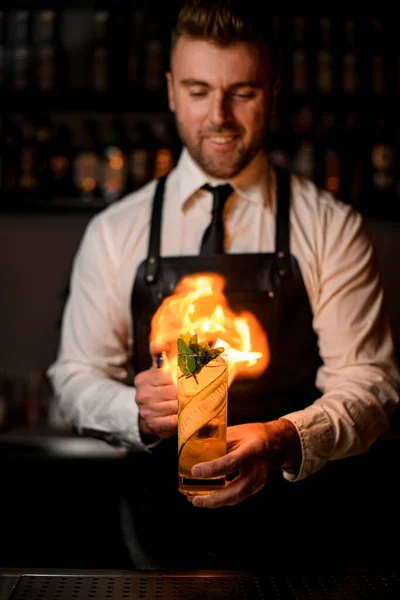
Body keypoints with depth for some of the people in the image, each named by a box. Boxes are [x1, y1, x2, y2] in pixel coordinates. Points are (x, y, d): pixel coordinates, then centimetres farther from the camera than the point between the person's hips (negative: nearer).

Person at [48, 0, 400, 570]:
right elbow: (76, 377, 1)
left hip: (296, 533, 0)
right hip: (160, 533, 1)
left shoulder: (331, 227, -5)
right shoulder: (115, 232, -1)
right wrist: (138, 411, -22)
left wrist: (285, 441, -30)